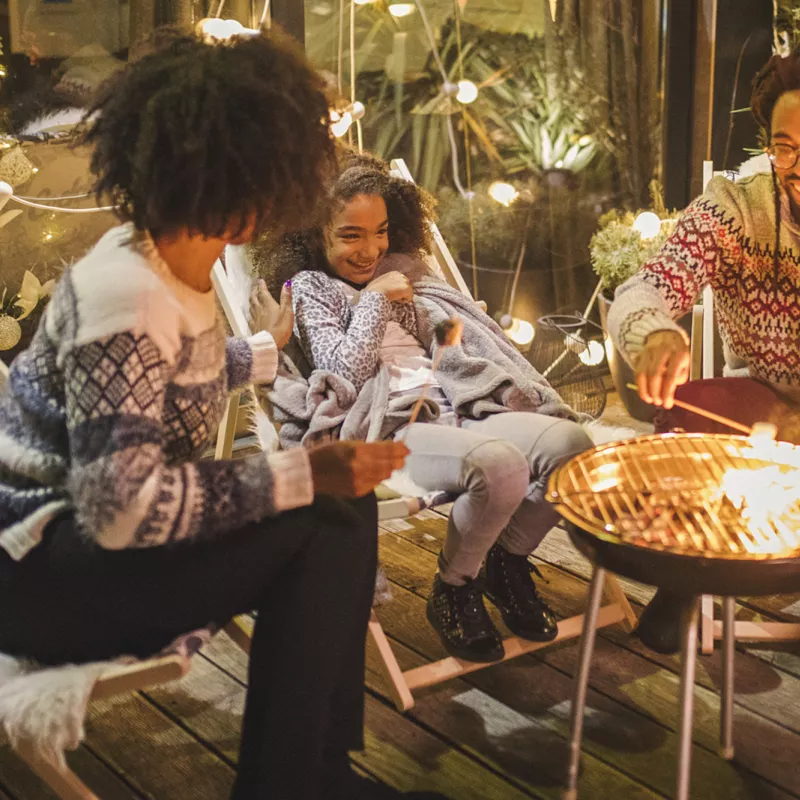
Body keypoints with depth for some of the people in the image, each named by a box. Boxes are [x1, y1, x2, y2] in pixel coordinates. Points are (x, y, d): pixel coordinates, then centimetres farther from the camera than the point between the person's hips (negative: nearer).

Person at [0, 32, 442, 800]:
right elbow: (122, 510, -30)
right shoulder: (128, 299, -26)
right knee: (323, 537, -20)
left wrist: (271, 350, 37)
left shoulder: (166, 259, 3)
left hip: (91, 526, 10)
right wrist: (302, 475, -29)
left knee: (345, 510, 2)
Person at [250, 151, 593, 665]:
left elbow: (466, 334, 25)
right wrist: (373, 299, 0)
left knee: (569, 441, -20)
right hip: (393, 431, -6)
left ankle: (507, 561, 5)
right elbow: (345, 372, -6)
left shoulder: (400, 272, 26)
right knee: (499, 465, -35)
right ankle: (453, 589, -8)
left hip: (455, 410, 7)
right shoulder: (309, 288, 9)